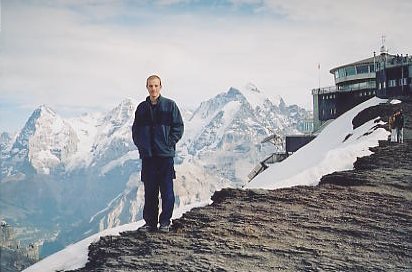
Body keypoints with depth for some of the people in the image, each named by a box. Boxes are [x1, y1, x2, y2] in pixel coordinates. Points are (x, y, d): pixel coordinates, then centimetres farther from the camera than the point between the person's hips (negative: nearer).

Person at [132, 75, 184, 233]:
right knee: (149, 191, 7)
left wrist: (169, 143, -8)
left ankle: (165, 222, 9)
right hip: (147, 155, 3)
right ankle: (150, 222, 15)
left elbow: (178, 126, 1)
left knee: (167, 190, -1)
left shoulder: (170, 105, 1)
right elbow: (135, 129, 18)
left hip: (165, 154, -3)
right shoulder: (142, 108, 11)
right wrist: (140, 144, 4)